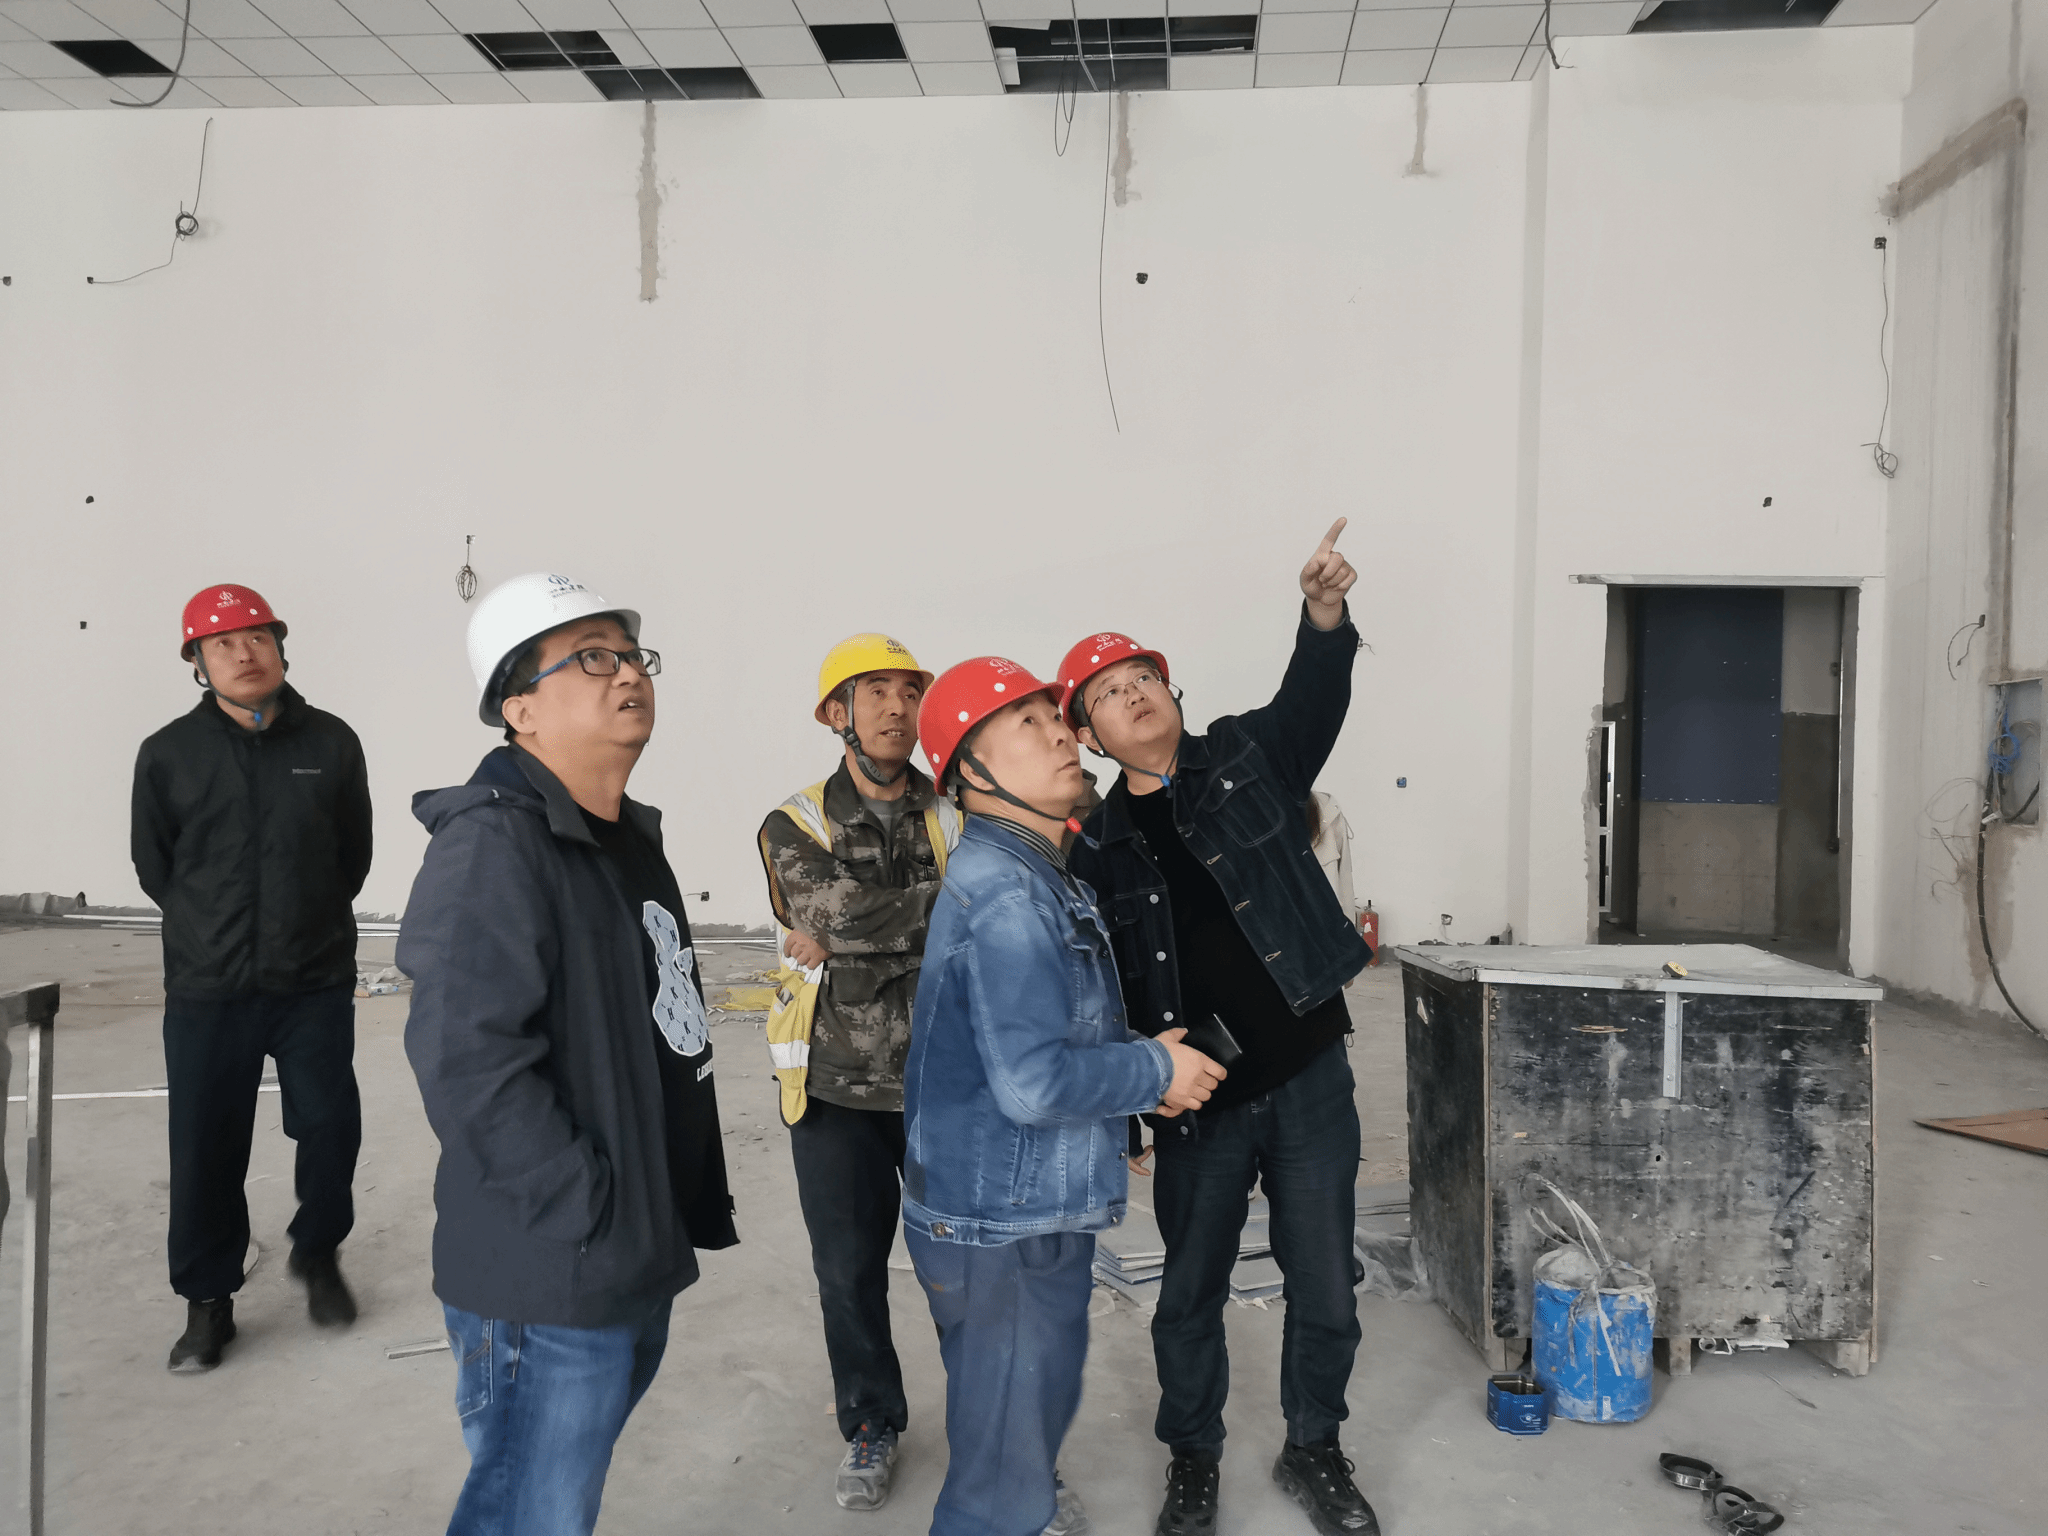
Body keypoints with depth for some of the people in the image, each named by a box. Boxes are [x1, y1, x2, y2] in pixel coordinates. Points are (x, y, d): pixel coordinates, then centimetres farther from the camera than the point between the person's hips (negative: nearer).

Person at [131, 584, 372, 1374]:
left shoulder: (331, 743, -3)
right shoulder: (169, 753, -4)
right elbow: (153, 864, 7)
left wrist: (310, 924, 10)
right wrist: (211, 929, 12)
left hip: (317, 986, 1)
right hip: (205, 992, 0)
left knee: (331, 1129, 9)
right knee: (206, 1150, 6)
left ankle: (317, 1254, 35)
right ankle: (208, 1300, 24)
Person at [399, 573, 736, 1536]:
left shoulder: (631, 839, 11)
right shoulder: (491, 846, -20)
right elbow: (470, 1066, -29)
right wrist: (592, 1212, -22)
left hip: (641, 1267, 9)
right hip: (549, 1289, -9)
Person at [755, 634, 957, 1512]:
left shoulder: (958, 822, 0)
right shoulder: (796, 829, -1)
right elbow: (843, 912, -12)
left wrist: (851, 940, -14)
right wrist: (951, 894, -9)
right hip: (838, 1087, 0)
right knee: (849, 1272, 10)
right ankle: (872, 1428, 33)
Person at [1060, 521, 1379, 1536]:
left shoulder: (1246, 758, 1)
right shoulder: (1098, 848, 1)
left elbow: (1313, 701, -16)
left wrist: (1323, 612, -34)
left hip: (1309, 1076, 0)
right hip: (1198, 1098, 0)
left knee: (1325, 1288, 11)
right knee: (1191, 1291, 13)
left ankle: (1312, 1450, 35)